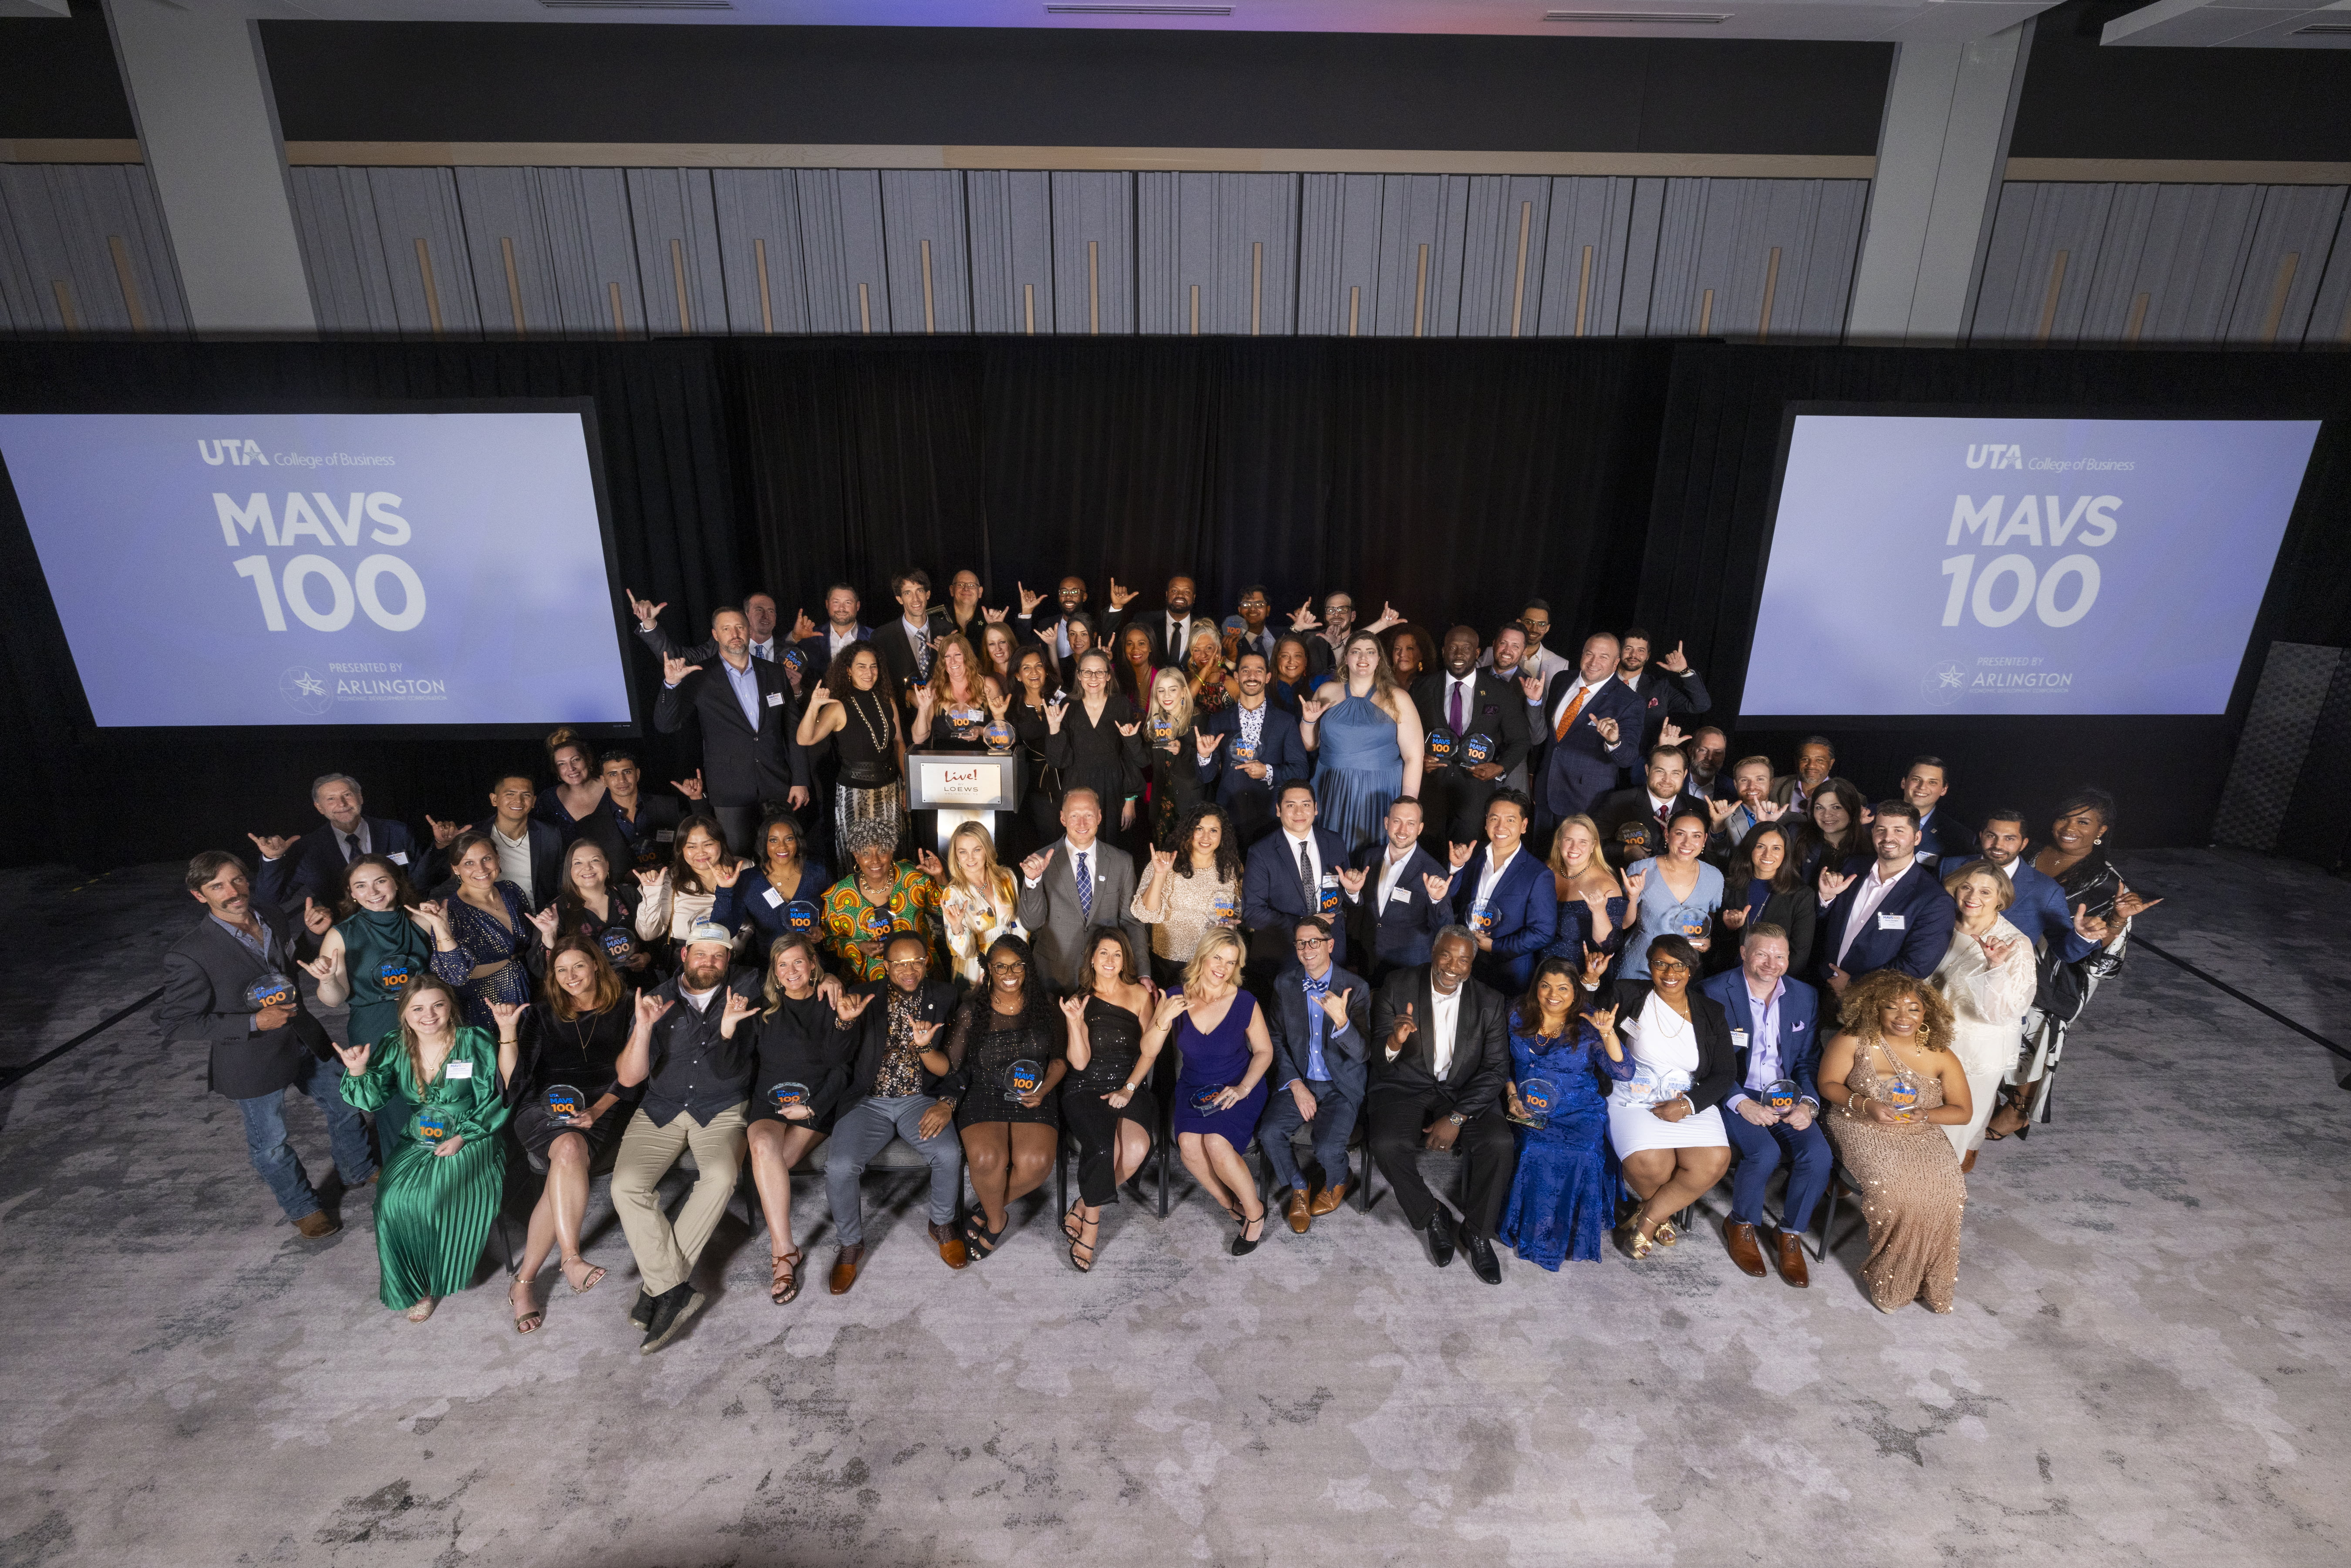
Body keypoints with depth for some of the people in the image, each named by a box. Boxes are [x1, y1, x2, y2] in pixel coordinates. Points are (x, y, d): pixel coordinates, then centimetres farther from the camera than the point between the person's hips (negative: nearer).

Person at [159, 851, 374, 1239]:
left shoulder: (271, 916, -7)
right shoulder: (189, 956, -24)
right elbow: (176, 1022, -19)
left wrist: (311, 930, -11)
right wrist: (253, 1023, -25)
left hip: (305, 1041, 5)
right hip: (253, 1061, -5)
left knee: (344, 1106, 23)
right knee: (271, 1145, 16)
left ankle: (360, 1171, 49)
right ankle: (303, 1208, 40)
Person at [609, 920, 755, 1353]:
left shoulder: (746, 989, 0)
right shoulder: (658, 1002, 2)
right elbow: (629, 1077, -1)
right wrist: (644, 1028, -19)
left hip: (721, 1110, -2)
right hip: (660, 1110, 2)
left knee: (721, 1177, -29)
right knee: (626, 1185, -21)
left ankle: (658, 1282, -15)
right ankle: (676, 1291, -18)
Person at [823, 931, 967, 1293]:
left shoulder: (944, 997, 5)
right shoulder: (864, 997, 6)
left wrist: (947, 1103, -12)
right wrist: (845, 1021, -20)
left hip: (920, 1098, 0)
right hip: (868, 1101, 1)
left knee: (949, 1154, -27)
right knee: (839, 1166, -24)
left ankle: (942, 1225, 6)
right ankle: (851, 1245, 6)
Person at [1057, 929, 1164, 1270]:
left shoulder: (1140, 994, 10)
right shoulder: (1080, 1000, 8)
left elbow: (1150, 1050, 5)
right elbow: (1079, 1062, -2)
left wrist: (1128, 1089, -8)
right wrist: (1075, 1022, -16)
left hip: (1131, 1087, 1)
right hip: (1086, 1089, -1)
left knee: (1137, 1147, -29)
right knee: (1104, 1147, -31)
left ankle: (1083, 1207, -6)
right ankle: (1091, 1222, -6)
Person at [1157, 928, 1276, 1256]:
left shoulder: (1245, 1003, -8)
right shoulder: (1176, 998, -5)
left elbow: (1264, 1051, 0)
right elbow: (1148, 1049, -7)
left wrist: (1243, 1088, -14)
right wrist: (1164, 1020, -26)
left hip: (1237, 1089, -2)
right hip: (1193, 1089, 2)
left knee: (1217, 1143, -27)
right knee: (1189, 1145, -26)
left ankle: (1254, 1210, 1)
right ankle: (1231, 1204, 2)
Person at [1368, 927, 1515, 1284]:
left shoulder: (1490, 1004, -3)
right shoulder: (1398, 987, -8)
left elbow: (1496, 1069, -5)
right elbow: (1379, 1063, -9)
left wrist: (1456, 1118, -16)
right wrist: (1394, 1043, -35)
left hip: (1464, 1093, 1)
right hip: (1406, 1088, -1)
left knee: (1499, 1143, -25)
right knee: (1387, 1145, -28)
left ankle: (1477, 1231, 1)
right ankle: (1432, 1216, 2)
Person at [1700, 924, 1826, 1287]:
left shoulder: (1805, 996, 5)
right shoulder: (1715, 993, -10)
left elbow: (1809, 1059, 9)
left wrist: (1808, 1103, -9)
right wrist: (1741, 1103, -22)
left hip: (1786, 1097, 4)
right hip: (1735, 1096, -4)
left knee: (1819, 1155, -20)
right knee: (1765, 1152, -28)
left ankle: (1790, 1235, 4)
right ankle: (1740, 1227, 1)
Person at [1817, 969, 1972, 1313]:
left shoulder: (1941, 1056, 0)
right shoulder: (1854, 1041, -8)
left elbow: (1963, 1111, 7)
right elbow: (1828, 1083, -2)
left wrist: (1925, 1115, -12)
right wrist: (1864, 1105, -20)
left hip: (1921, 1136, 3)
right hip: (1863, 1130, -3)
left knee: (1947, 1189, -24)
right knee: (1893, 1188, -28)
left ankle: (1930, 1281, -2)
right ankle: (1888, 1279, -4)